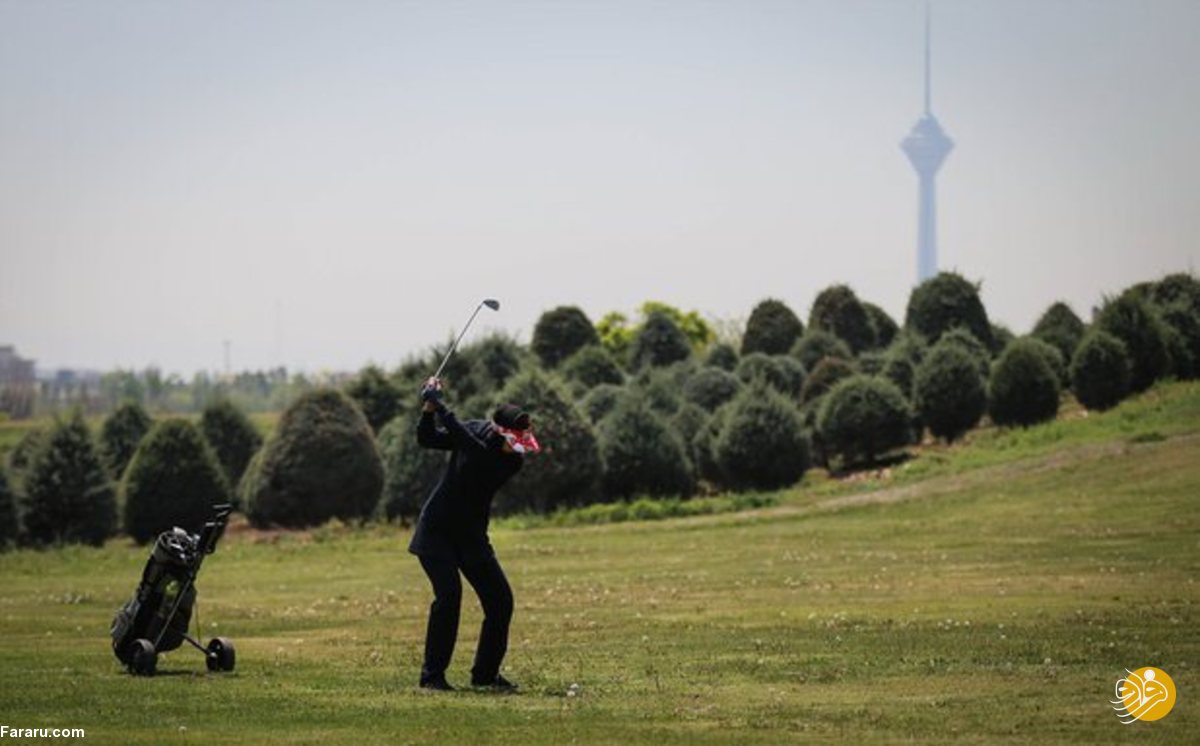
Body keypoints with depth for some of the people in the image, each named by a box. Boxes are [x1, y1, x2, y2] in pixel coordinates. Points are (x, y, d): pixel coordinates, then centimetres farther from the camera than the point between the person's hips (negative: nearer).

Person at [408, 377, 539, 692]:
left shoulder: (513, 459, -16)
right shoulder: (474, 431, -10)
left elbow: (473, 448, -32)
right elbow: (427, 439, 2)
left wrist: (440, 405, -34)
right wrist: (429, 409, -17)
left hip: (471, 536, 2)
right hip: (436, 530, -2)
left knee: (500, 600, -3)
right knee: (449, 593, -19)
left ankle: (485, 673, 15)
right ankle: (432, 675, -14)